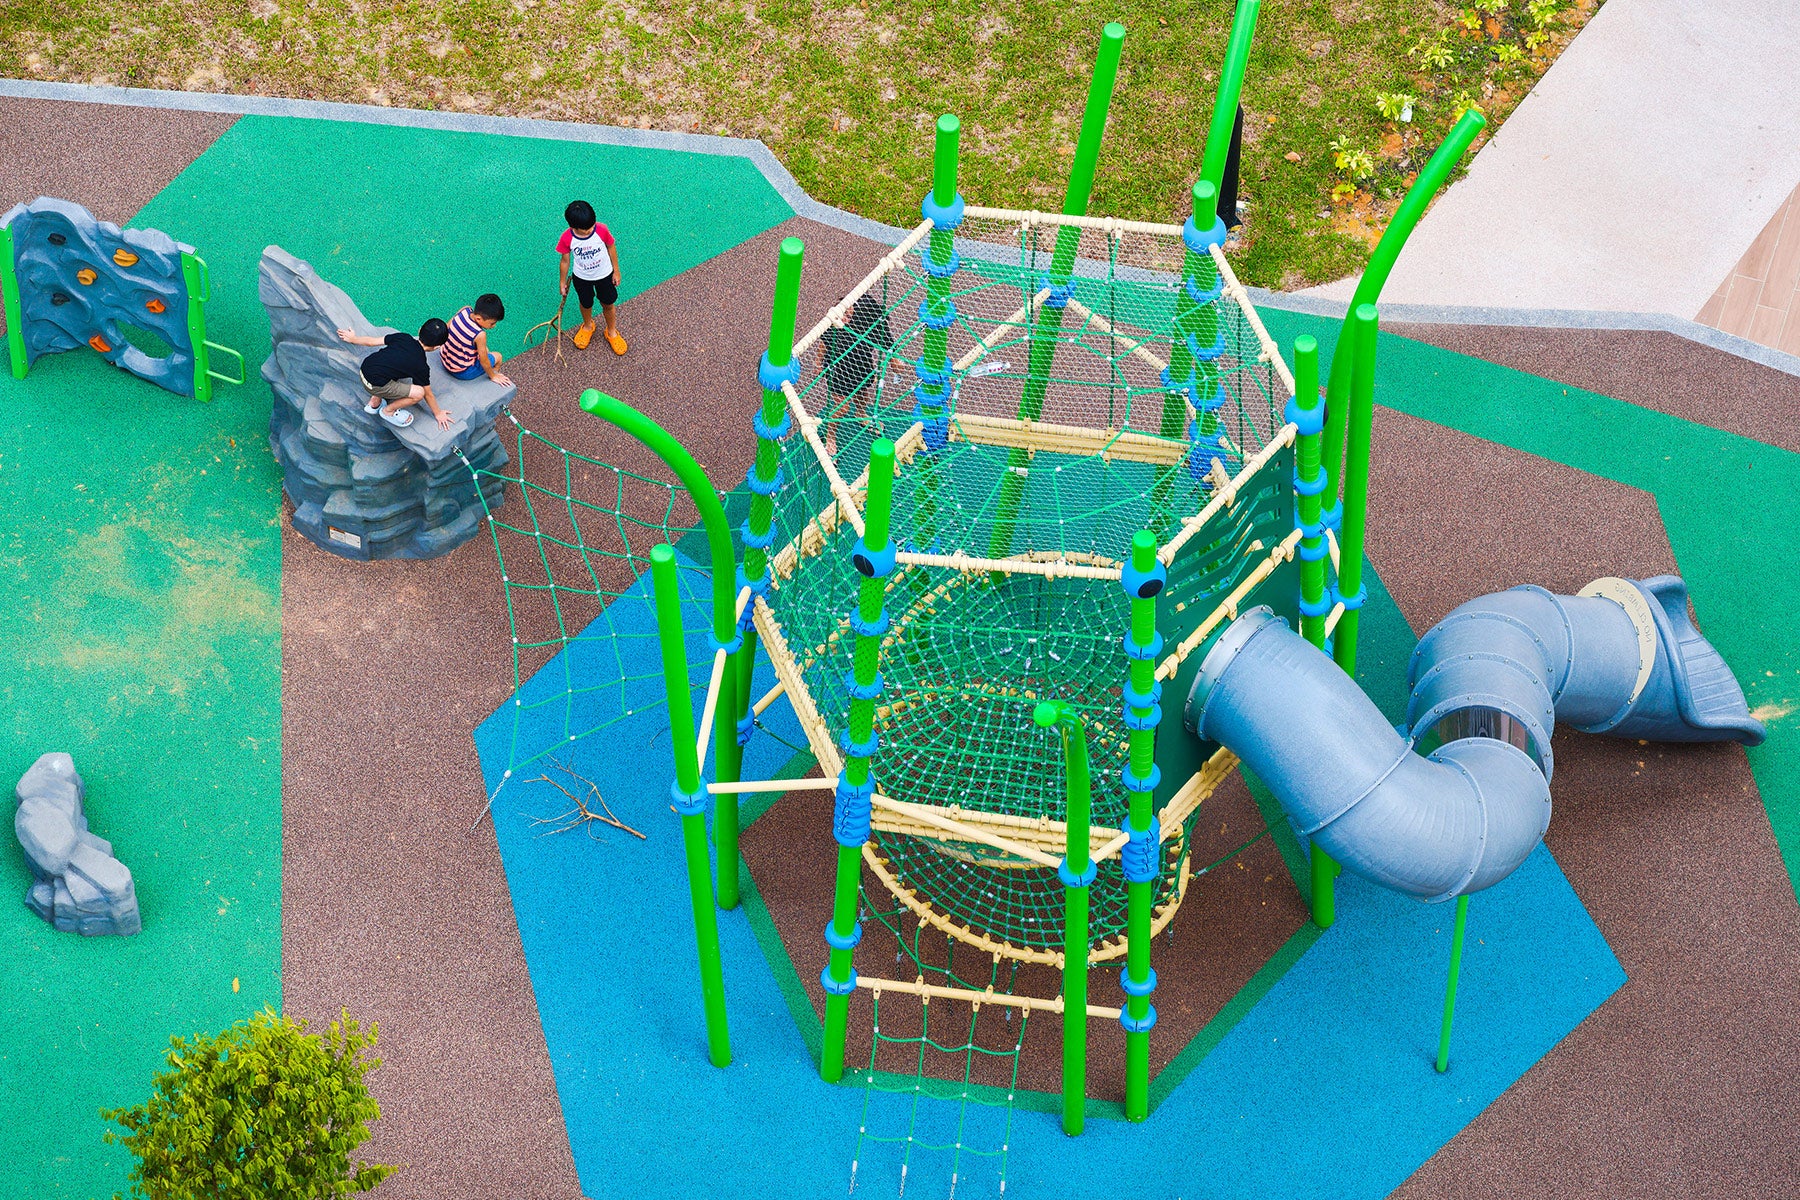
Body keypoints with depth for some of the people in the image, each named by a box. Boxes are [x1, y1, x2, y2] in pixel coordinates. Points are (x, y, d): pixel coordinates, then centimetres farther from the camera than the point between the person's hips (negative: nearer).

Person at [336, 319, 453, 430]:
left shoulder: (403, 337, 7)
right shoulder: (421, 366, -7)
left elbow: (372, 341, 17)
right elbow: (428, 393, 6)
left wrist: (353, 339, 36)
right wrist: (438, 414, 21)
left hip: (365, 368, 8)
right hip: (375, 385, -8)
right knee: (418, 393, -8)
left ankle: (374, 402, 32)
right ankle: (388, 411, 13)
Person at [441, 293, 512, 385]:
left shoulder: (465, 310, -16)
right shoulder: (480, 335, -34)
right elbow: (484, 361, -20)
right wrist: (493, 376, -2)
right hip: (461, 373, -7)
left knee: (484, 349, 28)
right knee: (497, 356, 15)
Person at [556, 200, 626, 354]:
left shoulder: (602, 230, -30)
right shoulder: (567, 238, -29)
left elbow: (611, 248, -10)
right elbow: (565, 261, -11)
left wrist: (616, 271, -1)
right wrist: (563, 282, 1)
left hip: (604, 275, 0)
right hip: (582, 278, 0)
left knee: (608, 305, 20)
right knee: (586, 304, 25)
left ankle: (611, 332, 47)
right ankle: (587, 327, 58)